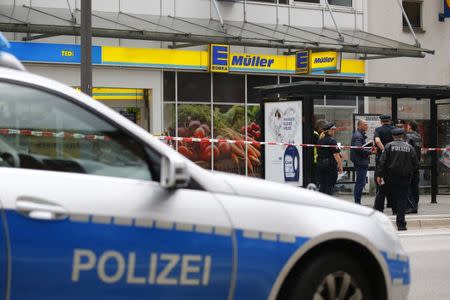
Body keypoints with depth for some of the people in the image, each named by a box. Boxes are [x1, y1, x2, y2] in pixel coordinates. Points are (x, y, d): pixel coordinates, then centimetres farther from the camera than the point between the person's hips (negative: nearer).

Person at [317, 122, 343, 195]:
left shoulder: (320, 140, 10)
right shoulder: (332, 140, -12)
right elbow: (336, 155, -16)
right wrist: (340, 166, -11)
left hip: (320, 164, 7)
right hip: (330, 165, -7)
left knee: (322, 185, 11)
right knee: (330, 186, -1)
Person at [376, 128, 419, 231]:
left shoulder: (389, 146, -2)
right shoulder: (409, 147, 3)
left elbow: (382, 162, -9)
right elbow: (416, 164, 4)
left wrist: (379, 175, -7)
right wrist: (410, 173, 20)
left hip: (391, 178, 0)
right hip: (405, 178, 0)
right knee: (402, 200, 2)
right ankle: (401, 224, -3)